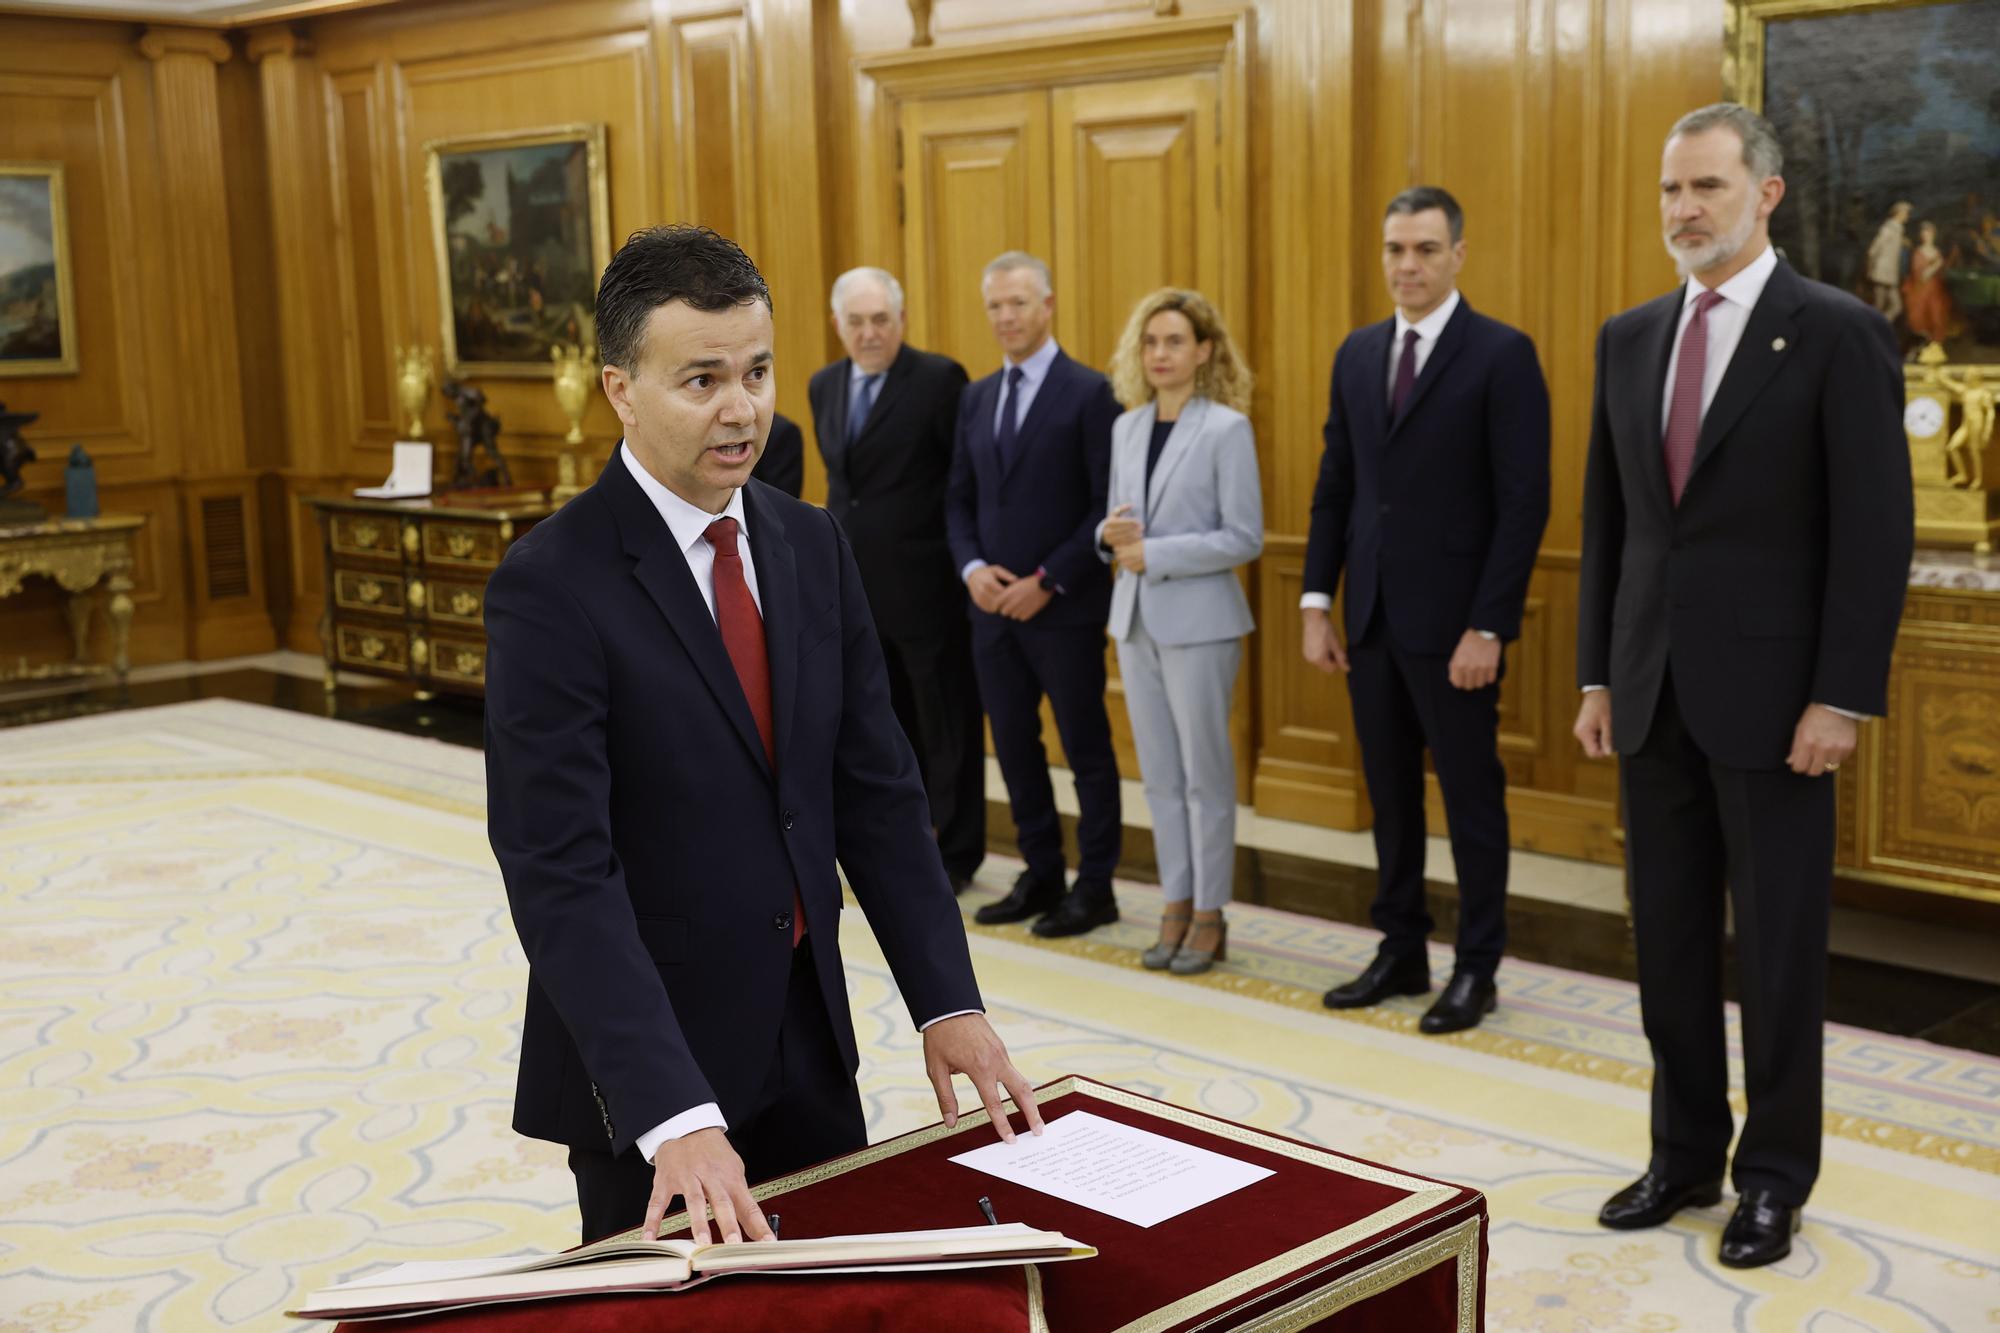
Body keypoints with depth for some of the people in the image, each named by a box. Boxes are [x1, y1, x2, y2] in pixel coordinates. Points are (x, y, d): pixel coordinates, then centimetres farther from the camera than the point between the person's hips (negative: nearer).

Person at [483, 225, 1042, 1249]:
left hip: (808, 1048, 6)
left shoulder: (811, 547, 2)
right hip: (644, 1060, -6)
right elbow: (561, 878, -23)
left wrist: (947, 1002, -5)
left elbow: (876, 790, 3)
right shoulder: (550, 587, -18)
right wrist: (674, 1116, -31)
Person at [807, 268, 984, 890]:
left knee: (948, 726, 6)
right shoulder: (824, 384, 9)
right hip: (853, 586, 6)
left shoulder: (939, 378, -11)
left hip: (925, 585, -6)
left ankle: (956, 854, 18)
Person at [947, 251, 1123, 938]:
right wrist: (972, 567, -4)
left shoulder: (1089, 392, -7)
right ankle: (1042, 876, 22)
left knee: (1086, 747, 3)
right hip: (992, 606, 6)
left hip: (1065, 606, -6)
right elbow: (959, 500, 14)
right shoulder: (976, 398, 12)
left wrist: (1048, 581, -15)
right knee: (1014, 745, 11)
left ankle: (1095, 886, 13)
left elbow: (1108, 506, -12)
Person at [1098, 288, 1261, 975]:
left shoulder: (1226, 429, -9)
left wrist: (1154, 553, -16)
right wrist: (1111, 534, -7)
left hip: (1198, 622, -6)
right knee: (1159, 773, 11)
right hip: (1135, 620, 6)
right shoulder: (1126, 428, 9)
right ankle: (1176, 906, 20)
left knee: (1205, 772, 3)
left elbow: (1245, 538, -12)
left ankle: (1209, 916, 13)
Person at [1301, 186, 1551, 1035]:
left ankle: (1477, 968, 17)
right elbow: (1335, 485, 12)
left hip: (1452, 623, -6)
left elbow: (1524, 502, -12)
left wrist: (1488, 626, -16)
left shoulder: (1503, 355, -8)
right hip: (1370, 619, 6)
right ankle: (1401, 952, 26)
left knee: (1470, 797, 5)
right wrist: (1317, 601, 5)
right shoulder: (1357, 354, 10)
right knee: (1390, 795, 14)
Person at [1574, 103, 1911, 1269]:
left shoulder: (1838, 333, -7)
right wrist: (1597, 674, 9)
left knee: (1779, 947, 5)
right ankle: (1685, 1154, 26)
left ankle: (1776, 1175, 20)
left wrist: (1843, 697, -14)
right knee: (1670, 938, 12)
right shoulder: (1630, 338, 10)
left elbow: (1876, 529, -10)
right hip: (1653, 694, 5)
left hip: (1771, 697, -5)